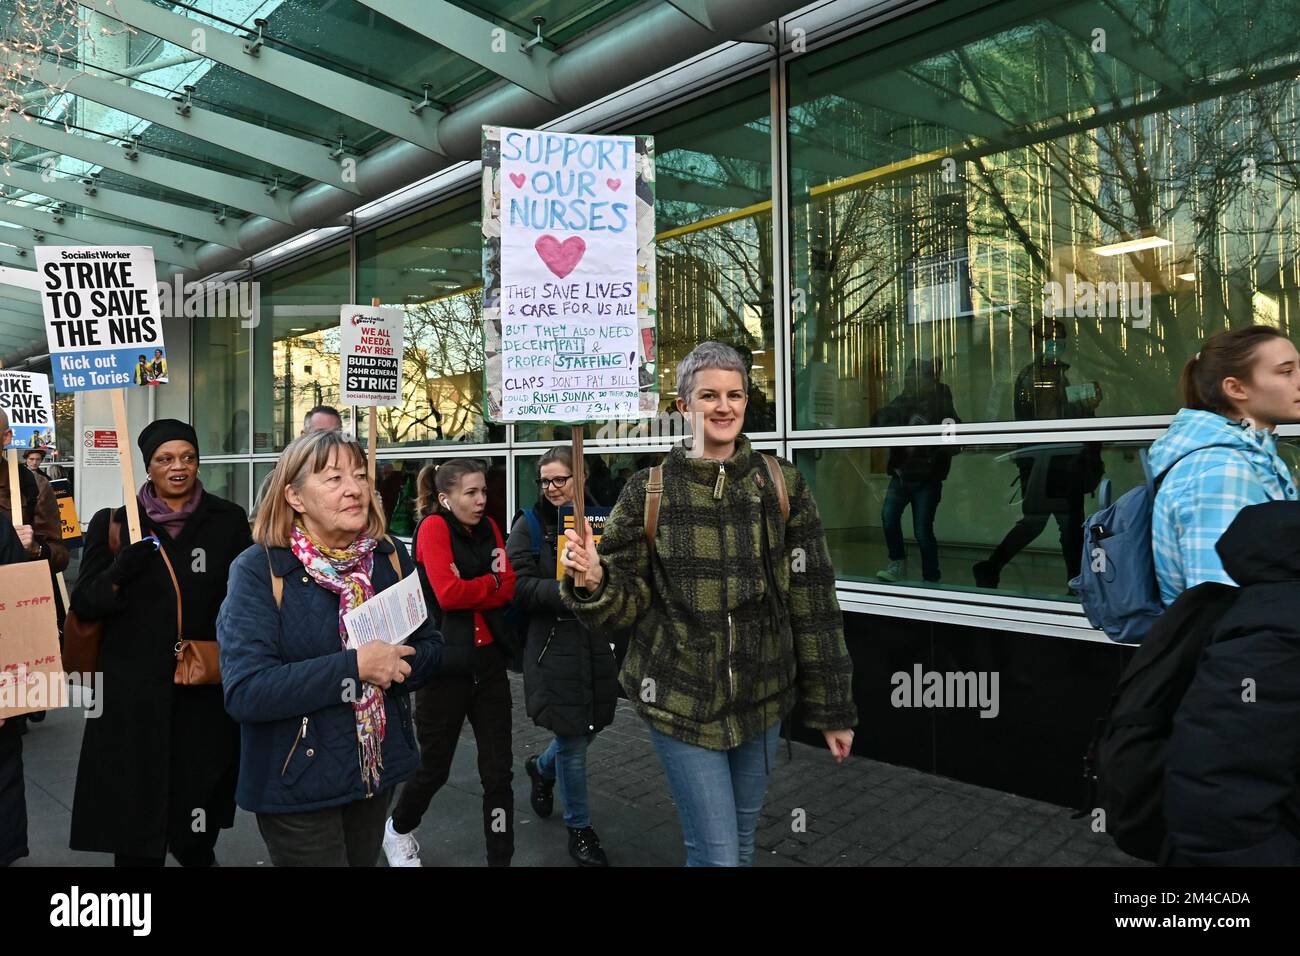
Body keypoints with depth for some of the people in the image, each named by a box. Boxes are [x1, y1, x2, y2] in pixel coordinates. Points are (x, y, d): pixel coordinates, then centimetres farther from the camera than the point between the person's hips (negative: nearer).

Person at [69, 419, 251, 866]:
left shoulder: (228, 520, 1)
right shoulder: (114, 522, 1)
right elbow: (83, 605, 1)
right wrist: (120, 573, -19)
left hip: (206, 690, 1)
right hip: (134, 693, 0)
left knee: (200, 791, 15)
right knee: (135, 808, 5)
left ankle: (198, 852, 41)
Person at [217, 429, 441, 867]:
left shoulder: (391, 556, -2)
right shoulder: (259, 570, -16)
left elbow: (429, 646, 4)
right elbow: (244, 692, -24)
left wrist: (392, 666, -17)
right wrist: (354, 667, -27)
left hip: (378, 768, 5)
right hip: (297, 783, -5)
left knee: (364, 858, 23)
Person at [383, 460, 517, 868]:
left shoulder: (488, 527, 7)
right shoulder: (433, 526, -11)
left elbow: (508, 589, -2)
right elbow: (448, 593, -22)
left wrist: (470, 591, -19)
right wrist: (490, 582, -7)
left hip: (489, 661, 5)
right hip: (445, 663, -5)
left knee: (498, 770, 7)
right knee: (434, 767, 13)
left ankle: (501, 858, 21)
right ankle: (398, 829, 43)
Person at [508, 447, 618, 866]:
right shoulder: (530, 525, -3)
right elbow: (521, 586, -11)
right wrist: (568, 592, -24)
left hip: (597, 640, 4)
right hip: (554, 643, -4)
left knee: (591, 724, 15)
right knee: (573, 739, 4)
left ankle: (542, 768, 47)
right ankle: (579, 829, 25)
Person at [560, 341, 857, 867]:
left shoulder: (781, 484, -2)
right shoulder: (648, 491, -6)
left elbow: (812, 602, -1)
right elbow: (627, 601, -3)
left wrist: (832, 705, 1)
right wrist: (593, 580, -26)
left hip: (762, 699, 3)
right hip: (681, 701, -2)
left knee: (741, 840, 20)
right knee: (715, 853, 0)